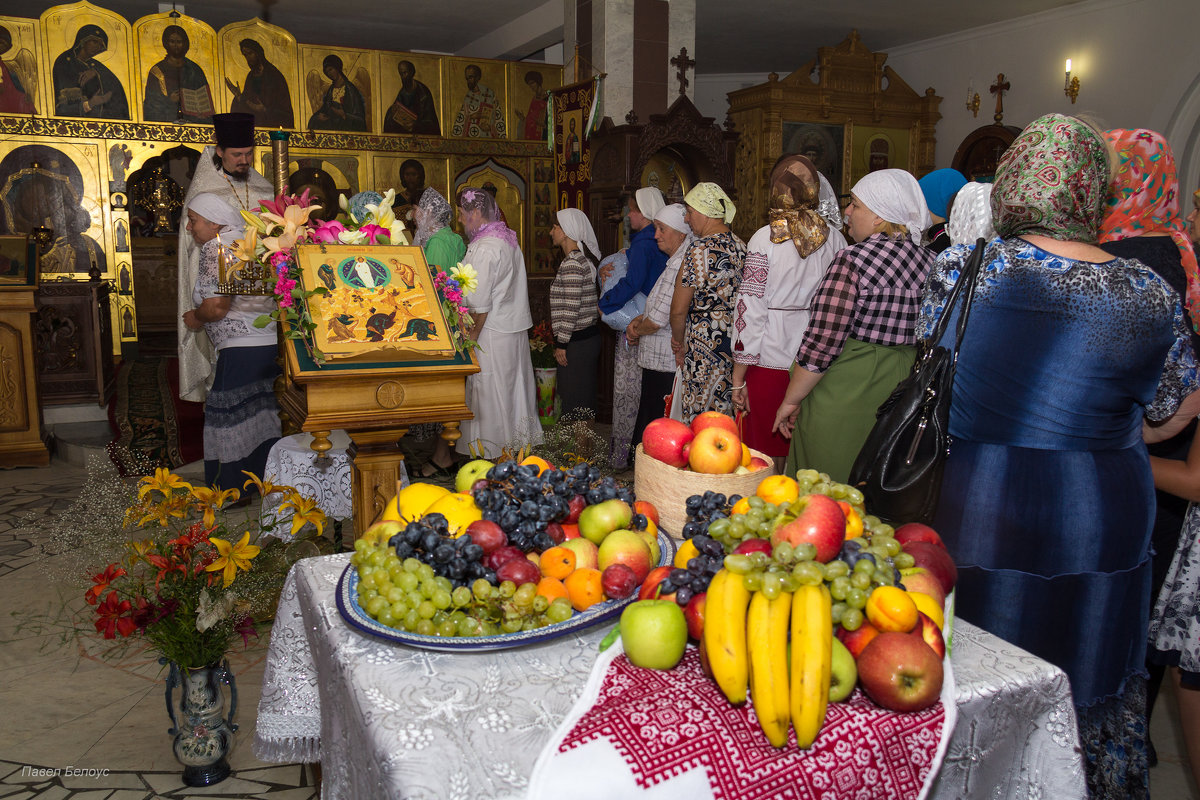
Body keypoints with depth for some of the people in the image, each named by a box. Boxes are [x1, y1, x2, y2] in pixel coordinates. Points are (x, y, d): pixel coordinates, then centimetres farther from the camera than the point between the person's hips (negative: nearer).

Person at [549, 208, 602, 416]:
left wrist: (561, 344, -16)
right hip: (588, 335, 10)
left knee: (573, 401, -3)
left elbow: (571, 308, -20)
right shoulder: (583, 258, 13)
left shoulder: (572, 264, -17)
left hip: (577, 342, -10)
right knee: (584, 398, 15)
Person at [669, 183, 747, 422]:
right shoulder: (740, 246, 10)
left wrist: (679, 341, 8)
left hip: (706, 350, -8)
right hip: (737, 346, 8)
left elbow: (678, 309, -12)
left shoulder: (700, 249, -13)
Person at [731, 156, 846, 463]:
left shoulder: (766, 238, -8)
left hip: (771, 362, -3)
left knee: (766, 456, 7)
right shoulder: (835, 237, 3)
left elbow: (751, 310, -9)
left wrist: (738, 379, -4)